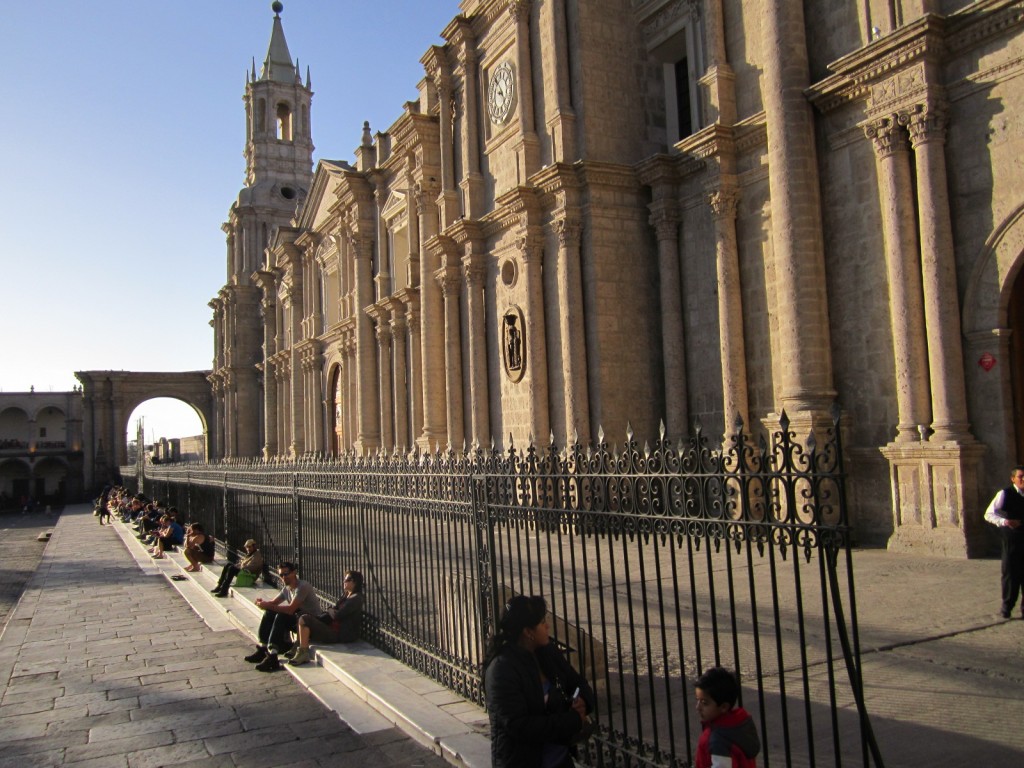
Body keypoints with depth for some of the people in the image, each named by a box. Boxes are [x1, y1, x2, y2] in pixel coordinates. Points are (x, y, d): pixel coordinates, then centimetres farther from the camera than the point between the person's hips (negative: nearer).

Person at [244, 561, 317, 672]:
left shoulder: (303, 587, -20)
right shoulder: (287, 588, 9)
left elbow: (291, 609, -28)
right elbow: (274, 602, 12)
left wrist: (268, 606, -27)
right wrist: (263, 603, -12)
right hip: (296, 617, 9)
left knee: (281, 616, -29)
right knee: (269, 613, -2)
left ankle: (272, 657, -32)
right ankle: (263, 649, -2)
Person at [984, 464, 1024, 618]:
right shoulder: (1005, 494, -7)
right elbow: (988, 514, -9)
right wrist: (1004, 521, -24)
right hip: (1010, 541, -4)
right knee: (1010, 573, 1)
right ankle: (1006, 607, 15)